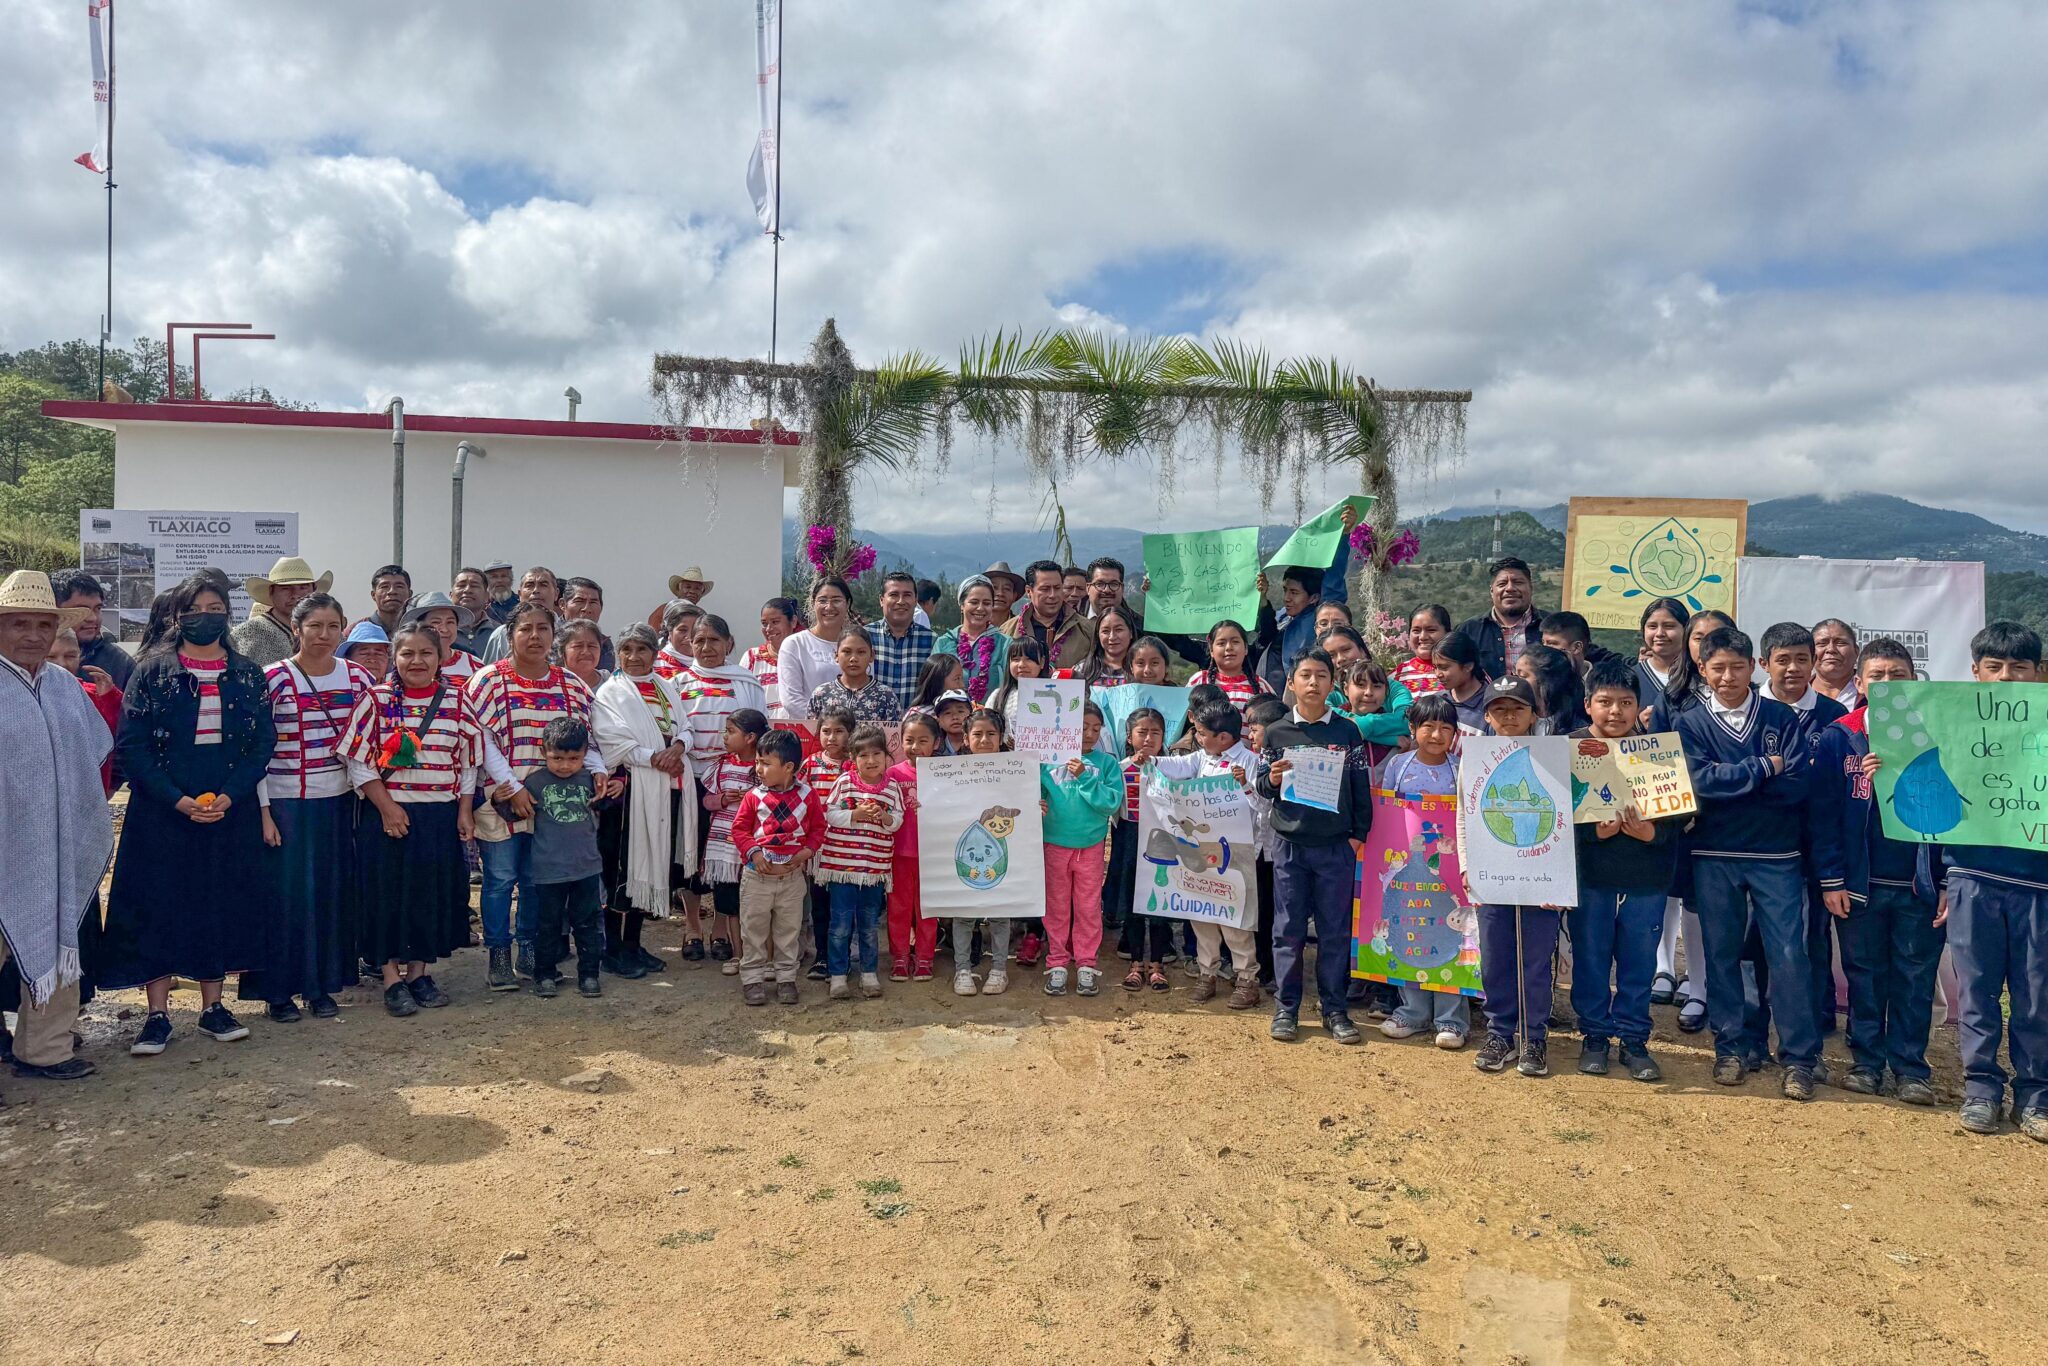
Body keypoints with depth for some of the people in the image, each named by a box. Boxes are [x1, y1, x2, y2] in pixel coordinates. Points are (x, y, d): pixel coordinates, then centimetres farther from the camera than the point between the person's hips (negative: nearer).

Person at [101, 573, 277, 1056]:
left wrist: (230, 795, -13)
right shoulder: (152, 671, 0)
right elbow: (131, 744, -5)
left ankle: (212, 1006, 18)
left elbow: (263, 742, 1)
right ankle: (157, 1014, 10)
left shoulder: (247, 675, 6)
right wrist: (176, 799, -15)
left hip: (230, 812, 2)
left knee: (223, 904, 6)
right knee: (158, 906, 0)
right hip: (162, 812, -2)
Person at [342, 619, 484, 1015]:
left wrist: (463, 812, 2)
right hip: (389, 814, -2)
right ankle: (392, 978, 13)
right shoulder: (375, 699, -3)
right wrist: (386, 807, -13)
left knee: (434, 890, 8)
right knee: (388, 892, 2)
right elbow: (359, 761, -6)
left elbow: (468, 761, 7)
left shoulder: (456, 700, 3)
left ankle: (419, 971, 22)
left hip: (441, 815, 2)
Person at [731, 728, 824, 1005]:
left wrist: (808, 849, -11)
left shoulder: (807, 795, -3)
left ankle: (786, 977, 23)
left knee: (789, 930, 11)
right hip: (757, 874, 0)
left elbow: (818, 826, 3)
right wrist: (752, 851, -15)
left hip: (792, 875, 1)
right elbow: (740, 828, -2)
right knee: (754, 928, 7)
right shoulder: (754, 796, -5)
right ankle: (753, 977, 18)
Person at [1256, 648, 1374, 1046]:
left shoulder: (1347, 731, 3)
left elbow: (1362, 787, 5)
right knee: (1288, 930, 5)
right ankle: (1286, 1008, 15)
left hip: (1337, 847, 0)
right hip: (1290, 846, 0)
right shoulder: (1277, 733, 4)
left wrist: (1359, 834, -1)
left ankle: (1334, 1009, 17)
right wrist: (1273, 779, -14)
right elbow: (1262, 787, 8)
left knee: (1335, 931, 6)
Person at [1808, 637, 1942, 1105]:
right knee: (1864, 976, 10)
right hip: (1859, 883, 0)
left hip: (1920, 883, 0)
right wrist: (1830, 879, -7)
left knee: (1916, 978, 7)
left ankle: (1911, 1067, 18)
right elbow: (1822, 812, -2)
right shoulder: (1836, 738, -1)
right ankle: (1866, 1062, 21)